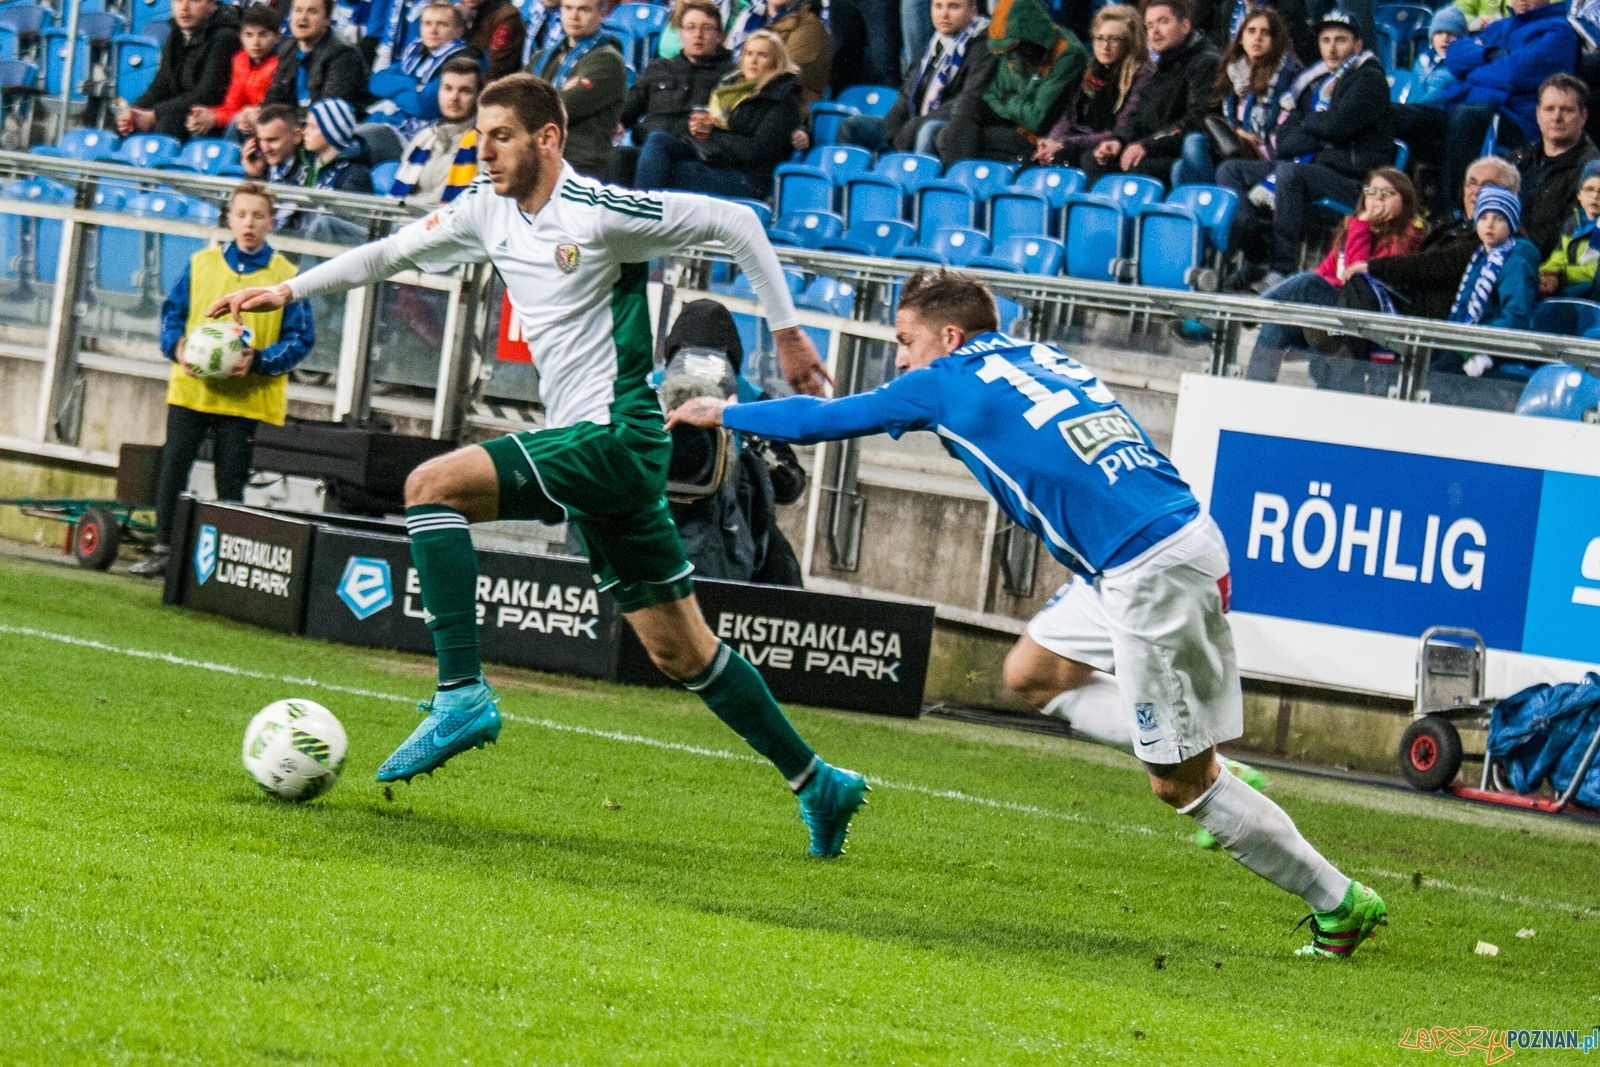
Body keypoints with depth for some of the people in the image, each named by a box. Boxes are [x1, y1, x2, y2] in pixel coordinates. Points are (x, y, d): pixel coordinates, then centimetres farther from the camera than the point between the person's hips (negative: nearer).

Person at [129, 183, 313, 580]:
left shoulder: (286, 277, 0)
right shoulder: (201, 264, 7)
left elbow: (301, 338, 0)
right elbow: (172, 312, 14)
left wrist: (259, 360, -15)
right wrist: (176, 345, -7)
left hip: (247, 396, -2)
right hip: (190, 388, 2)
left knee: (230, 480, -1)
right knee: (173, 468, -1)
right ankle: (164, 551, 7)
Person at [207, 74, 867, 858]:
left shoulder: (600, 213, -13)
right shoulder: (488, 210, 10)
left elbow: (734, 223, -8)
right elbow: (394, 252, 21)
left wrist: (786, 332, -4)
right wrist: (289, 291, 17)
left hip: (614, 436, -9)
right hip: (584, 446, 9)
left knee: (432, 485, -19)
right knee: (678, 650, 11)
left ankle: (462, 695, -22)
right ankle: (816, 782, 19)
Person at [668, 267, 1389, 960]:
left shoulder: (947, 382, 1)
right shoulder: (1041, 360, 20)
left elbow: (828, 419, 12)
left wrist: (725, 414, 26)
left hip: (1153, 574, -9)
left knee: (1180, 785, -2)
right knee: (1031, 674, 20)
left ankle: (1340, 903, 3)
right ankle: (1210, 777, 13)